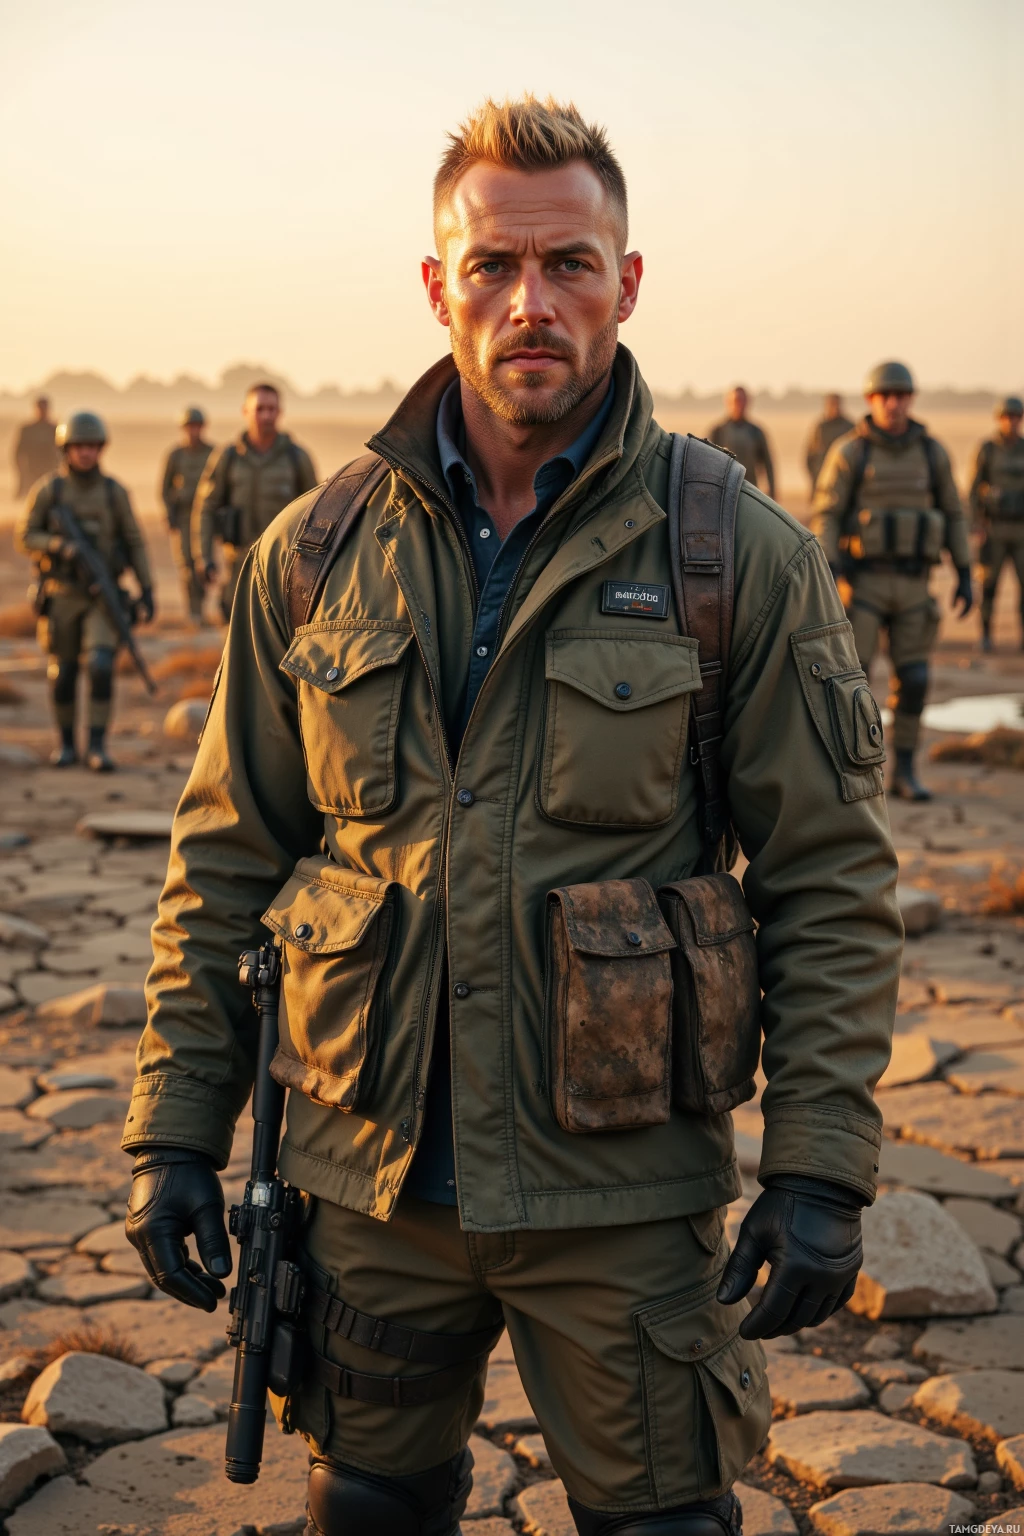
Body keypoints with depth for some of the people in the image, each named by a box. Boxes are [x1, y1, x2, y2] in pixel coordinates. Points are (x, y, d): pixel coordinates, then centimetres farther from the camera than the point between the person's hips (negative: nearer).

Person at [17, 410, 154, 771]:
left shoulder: (114, 491, -1)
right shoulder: (47, 490, -4)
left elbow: (135, 543, 3)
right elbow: (26, 538, -3)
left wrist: (147, 590, -3)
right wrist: (61, 545, -23)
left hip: (103, 596, 0)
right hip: (62, 595, 1)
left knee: (101, 666, -17)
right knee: (62, 673, 7)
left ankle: (97, 746, -10)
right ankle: (66, 744, 24)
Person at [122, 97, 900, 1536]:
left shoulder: (742, 555, -6)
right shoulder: (315, 554, 1)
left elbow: (831, 881, -4)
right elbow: (226, 861, 6)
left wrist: (820, 1167, -8)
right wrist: (176, 1132, 4)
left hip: (622, 1191, -2)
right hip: (368, 1172, 3)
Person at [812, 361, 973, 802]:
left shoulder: (932, 452, 4)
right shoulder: (848, 452, -6)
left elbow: (952, 516, 11)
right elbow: (824, 517, -8)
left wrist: (965, 576, 5)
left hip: (911, 584, 3)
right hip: (862, 582, -3)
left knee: (912, 681, 2)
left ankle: (904, 774, 13)